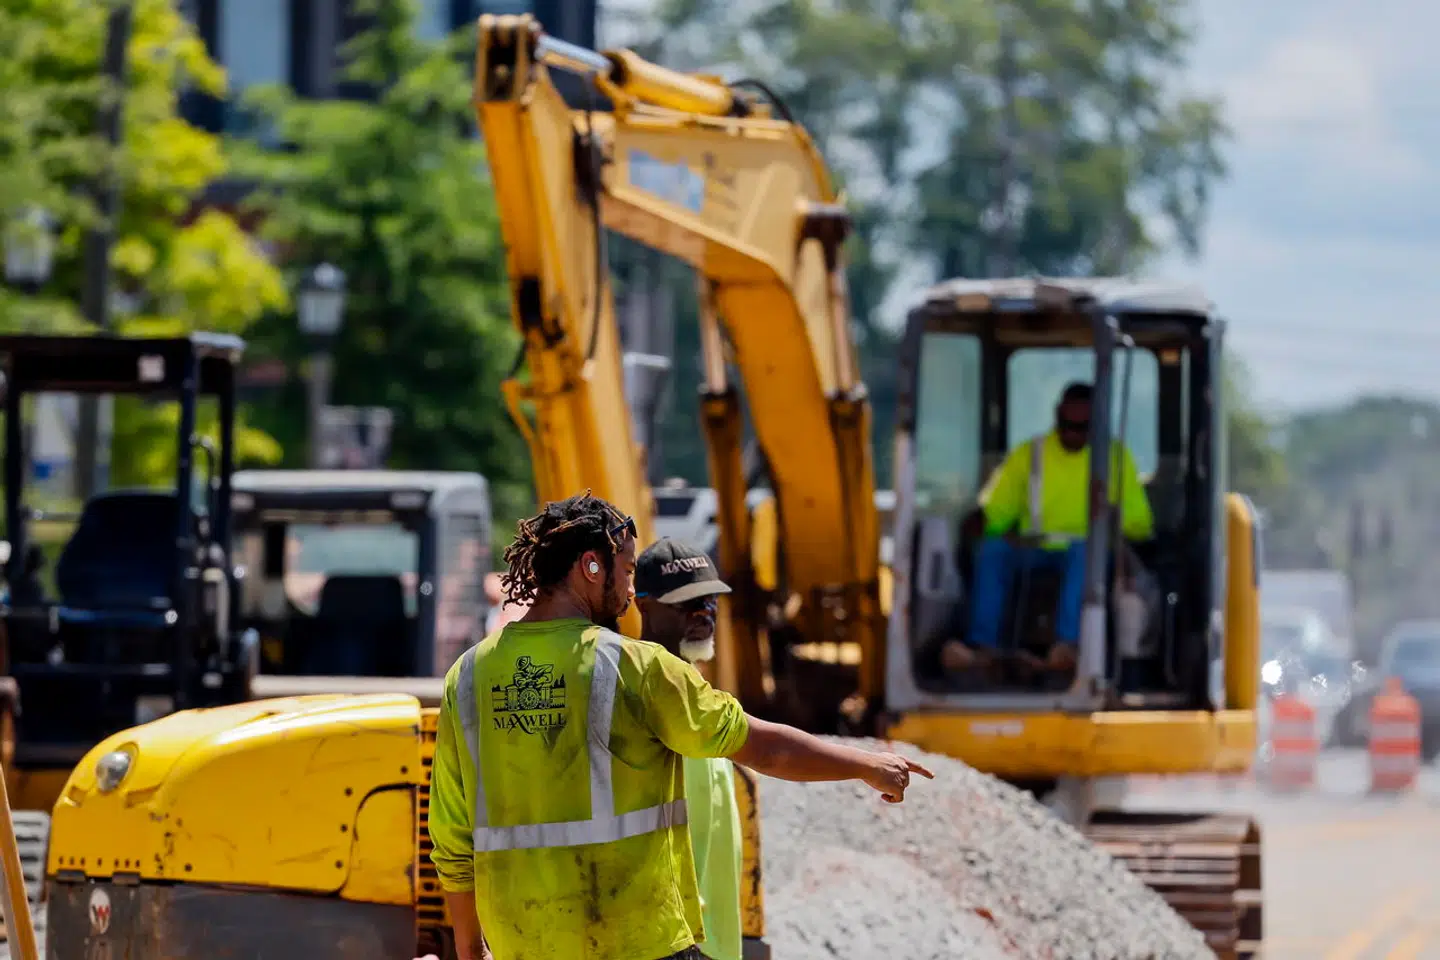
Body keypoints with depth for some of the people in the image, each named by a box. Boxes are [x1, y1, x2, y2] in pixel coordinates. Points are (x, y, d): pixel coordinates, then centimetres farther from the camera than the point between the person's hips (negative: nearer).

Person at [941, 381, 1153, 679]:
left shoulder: (1115, 456, 10)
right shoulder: (1029, 454, 14)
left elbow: (1140, 522, 6)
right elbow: (995, 512, 14)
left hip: (1088, 551, -2)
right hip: (1034, 551, 2)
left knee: (1083, 551, -39)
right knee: (991, 549, -29)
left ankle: (1067, 645, -57)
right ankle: (982, 648, -43)